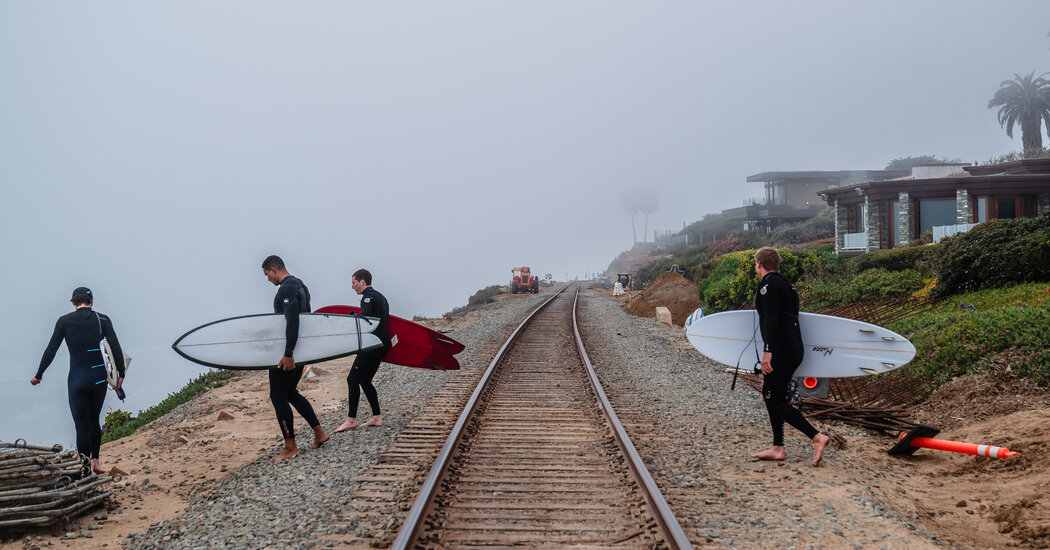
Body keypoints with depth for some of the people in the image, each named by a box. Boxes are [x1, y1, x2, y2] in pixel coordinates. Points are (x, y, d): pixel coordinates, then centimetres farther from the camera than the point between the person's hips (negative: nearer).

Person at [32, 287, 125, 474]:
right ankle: (95, 461, 16)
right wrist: (120, 374, 1)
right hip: (99, 379, 2)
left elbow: (50, 350, -1)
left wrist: (38, 375, 9)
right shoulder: (102, 320, -2)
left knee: (82, 425, 3)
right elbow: (116, 348, -6)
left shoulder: (64, 321, -4)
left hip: (77, 380, -2)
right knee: (94, 420, 20)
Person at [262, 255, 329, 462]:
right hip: (300, 350, 10)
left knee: (278, 396, -3)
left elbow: (292, 322, -27)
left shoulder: (286, 289, -17)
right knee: (290, 393, 19)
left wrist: (288, 354, -29)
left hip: (285, 352, -10)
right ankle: (319, 433, 19)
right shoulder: (300, 286, 15)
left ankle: (290, 448, 0)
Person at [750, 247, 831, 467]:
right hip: (795, 349, 10)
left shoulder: (767, 285, -10)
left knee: (775, 400, -7)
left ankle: (817, 437, -16)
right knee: (771, 395, 15)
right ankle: (777, 448, 15)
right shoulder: (786, 284, 18)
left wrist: (767, 352, -23)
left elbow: (771, 320, -20)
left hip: (781, 350, -10)